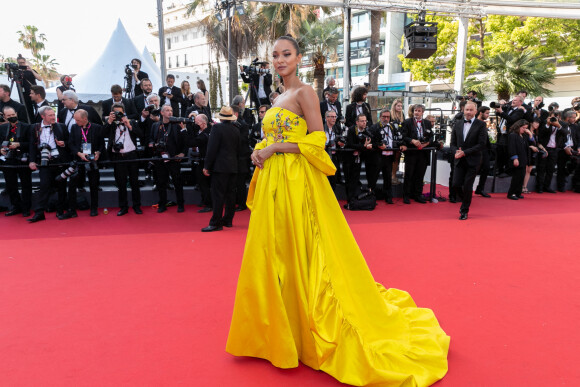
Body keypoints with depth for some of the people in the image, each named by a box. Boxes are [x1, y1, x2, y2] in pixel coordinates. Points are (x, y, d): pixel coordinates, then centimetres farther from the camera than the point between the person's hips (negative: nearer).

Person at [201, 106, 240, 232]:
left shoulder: (217, 127, -9)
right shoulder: (236, 130, 10)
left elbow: (212, 148, -13)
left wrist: (207, 166, -9)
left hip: (220, 166, -7)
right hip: (233, 167, 7)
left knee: (218, 195, -6)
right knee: (230, 193, 10)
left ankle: (216, 223, -5)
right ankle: (228, 220, 19)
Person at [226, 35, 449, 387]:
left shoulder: (305, 92, -5)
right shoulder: (279, 98, 20)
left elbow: (317, 139, -15)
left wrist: (274, 147, -14)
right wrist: (260, 151, 3)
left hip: (298, 182, -8)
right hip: (273, 182, 8)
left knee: (301, 251, -2)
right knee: (271, 251, 11)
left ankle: (313, 331, 16)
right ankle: (279, 329, 27)